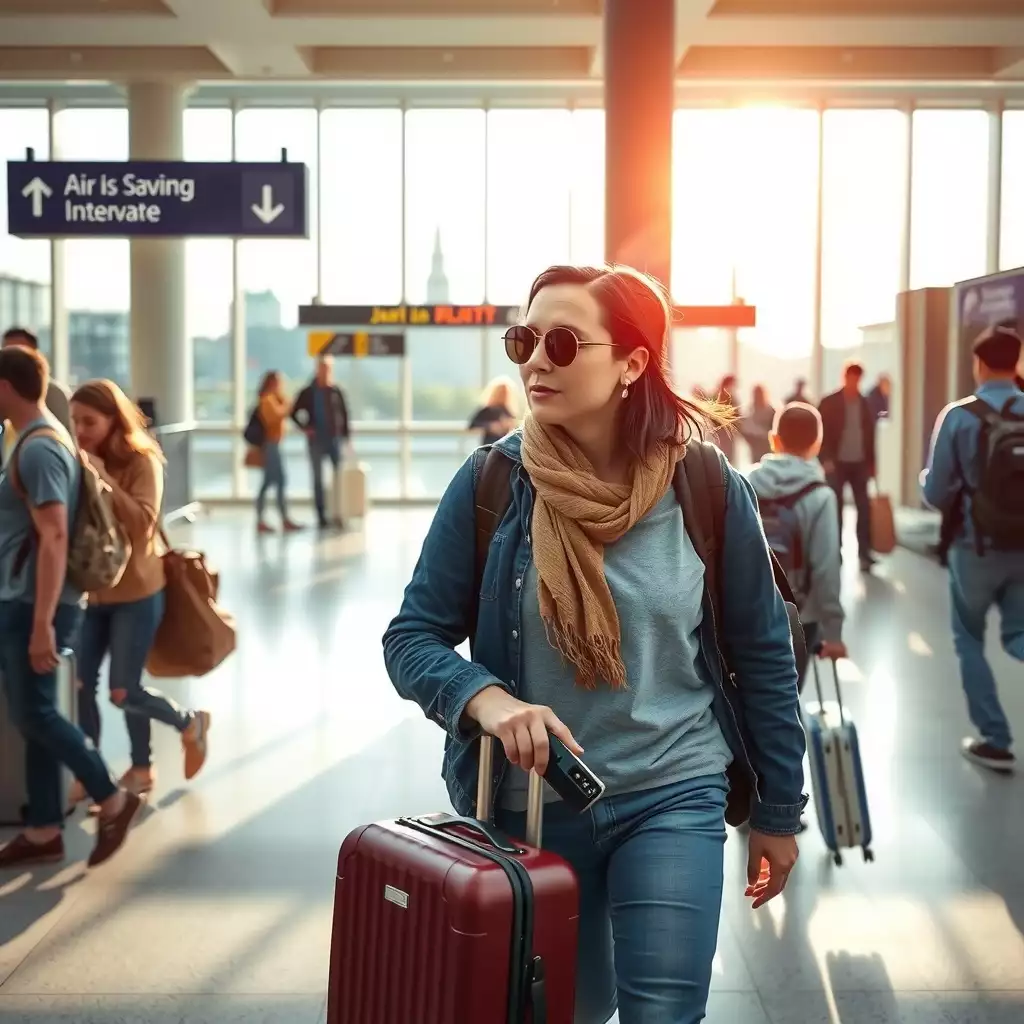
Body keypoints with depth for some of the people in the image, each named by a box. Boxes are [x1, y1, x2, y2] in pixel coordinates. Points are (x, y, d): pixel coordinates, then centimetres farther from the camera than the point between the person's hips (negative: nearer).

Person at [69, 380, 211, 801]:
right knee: (80, 684, 0)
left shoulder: (142, 461, -12)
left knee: (123, 691, -3)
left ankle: (190, 723, 24)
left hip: (135, 592, -5)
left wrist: (103, 478, -28)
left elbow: (143, 523, -24)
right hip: (91, 591, 5)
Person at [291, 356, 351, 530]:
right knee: (318, 479, 4)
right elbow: (294, 413, 7)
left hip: (335, 439, 0)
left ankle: (338, 514, -3)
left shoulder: (336, 392, 4)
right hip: (316, 441, 0)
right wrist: (304, 428, -6)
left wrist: (346, 435, 2)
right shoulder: (307, 393, 2)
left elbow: (344, 414, 7)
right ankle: (322, 517, 9)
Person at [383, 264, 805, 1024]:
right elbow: (413, 638, -7)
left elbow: (762, 653, -1)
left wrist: (777, 811, 5)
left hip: (672, 799, -1)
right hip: (533, 804, 2)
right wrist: (489, 699, -28)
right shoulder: (491, 481, -10)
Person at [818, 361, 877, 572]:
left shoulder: (865, 404, 7)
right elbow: (821, 432, -6)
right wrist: (826, 459, -15)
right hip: (837, 463, -3)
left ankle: (864, 553, 1)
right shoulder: (829, 402, -3)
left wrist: (872, 463, 8)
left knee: (864, 508, -2)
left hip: (860, 463, 3)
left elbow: (870, 435, 10)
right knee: (835, 508, 3)